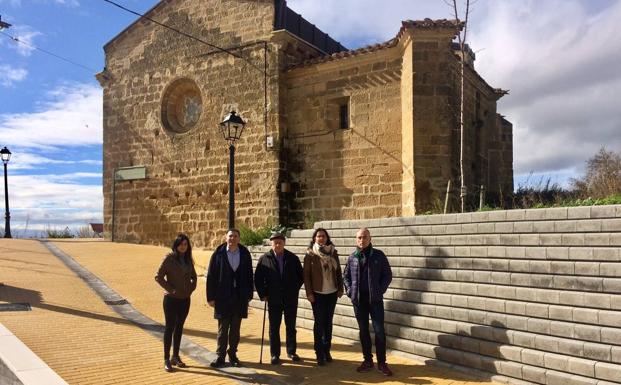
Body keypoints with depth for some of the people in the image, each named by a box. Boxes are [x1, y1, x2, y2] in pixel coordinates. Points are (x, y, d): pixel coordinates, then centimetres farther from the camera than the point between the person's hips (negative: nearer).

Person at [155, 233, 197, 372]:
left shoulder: (188, 259, 7)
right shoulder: (169, 258, -10)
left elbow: (193, 276, 20)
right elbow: (158, 276, -11)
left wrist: (191, 288, 5)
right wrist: (171, 289, -13)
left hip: (185, 299, 5)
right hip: (171, 299, -5)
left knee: (179, 328, 12)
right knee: (170, 328, 0)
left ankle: (175, 356, 23)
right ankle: (167, 359, 8)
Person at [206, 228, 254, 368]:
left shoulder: (245, 254, 1)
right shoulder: (218, 254, -5)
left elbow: (249, 276, 5)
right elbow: (211, 276, -4)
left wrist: (249, 295, 3)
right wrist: (211, 297, -7)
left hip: (240, 297, 2)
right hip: (223, 297, -2)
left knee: (235, 329, 10)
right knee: (223, 328, 6)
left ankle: (233, 354, 22)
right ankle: (220, 356, 16)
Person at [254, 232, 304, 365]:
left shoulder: (293, 258, -1)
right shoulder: (264, 259, -3)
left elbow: (301, 276, 8)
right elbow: (258, 278, 2)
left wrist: (295, 290, 4)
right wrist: (263, 294, -2)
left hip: (291, 299, 1)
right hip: (273, 299, -1)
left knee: (291, 327, 11)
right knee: (274, 328, 6)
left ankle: (291, 351, 25)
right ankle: (275, 354, 16)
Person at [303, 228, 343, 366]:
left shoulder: (333, 252, 4)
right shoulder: (310, 254, -6)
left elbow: (338, 272, 8)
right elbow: (306, 275, -6)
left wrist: (340, 288, 5)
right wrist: (309, 293, -10)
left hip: (332, 293, 3)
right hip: (317, 293, -3)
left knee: (328, 322, 10)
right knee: (319, 322, 0)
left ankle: (327, 350, 21)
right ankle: (319, 353, 10)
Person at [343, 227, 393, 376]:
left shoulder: (379, 255, -2)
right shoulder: (352, 257, 4)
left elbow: (387, 275, 1)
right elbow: (346, 276, 13)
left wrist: (380, 291, -9)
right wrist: (349, 291, 0)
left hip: (375, 299, -2)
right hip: (358, 300, 2)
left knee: (379, 330, -2)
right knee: (363, 330, 10)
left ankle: (382, 362, 9)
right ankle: (367, 360, 22)